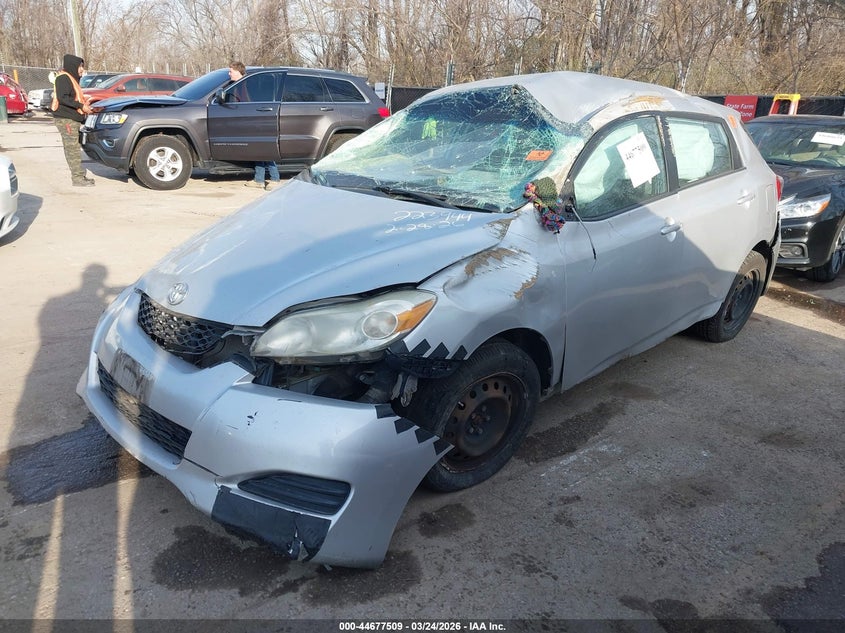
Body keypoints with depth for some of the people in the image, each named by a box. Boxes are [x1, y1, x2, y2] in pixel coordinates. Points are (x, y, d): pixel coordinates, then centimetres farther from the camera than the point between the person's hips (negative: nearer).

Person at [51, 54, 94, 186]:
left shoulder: (71, 78, 21)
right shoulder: (63, 78, -10)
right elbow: (62, 98, -20)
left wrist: (84, 105, 12)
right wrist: (81, 106, -21)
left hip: (73, 119, 10)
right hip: (66, 119, -10)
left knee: (75, 149, 11)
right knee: (72, 149, -9)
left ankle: (80, 176, 16)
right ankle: (77, 178, -8)